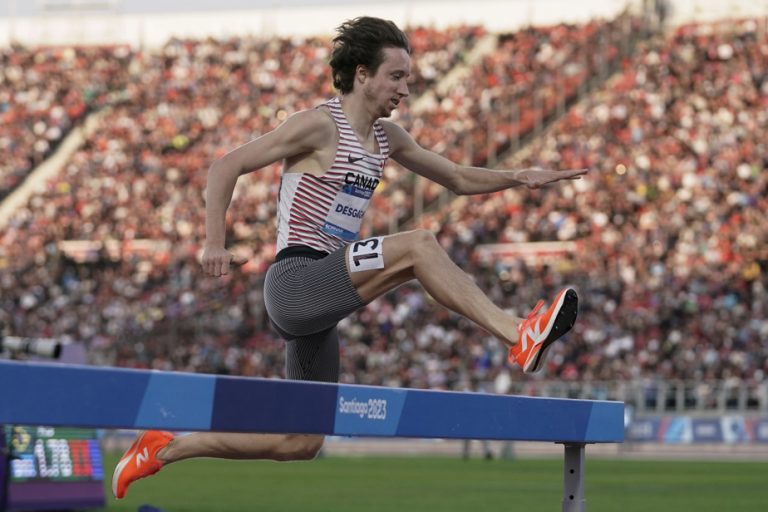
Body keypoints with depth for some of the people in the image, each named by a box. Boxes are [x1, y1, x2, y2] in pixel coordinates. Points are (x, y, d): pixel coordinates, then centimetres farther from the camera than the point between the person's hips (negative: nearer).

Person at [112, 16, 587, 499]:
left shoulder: (387, 137, 15)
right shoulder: (320, 124, -9)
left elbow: (459, 178, 23)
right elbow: (226, 167, -10)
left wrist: (517, 178, 6)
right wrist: (215, 244, -18)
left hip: (320, 302, 9)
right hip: (296, 282, -9)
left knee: (301, 443, 12)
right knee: (419, 245, -24)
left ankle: (165, 448, 20)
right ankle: (520, 336, -30)